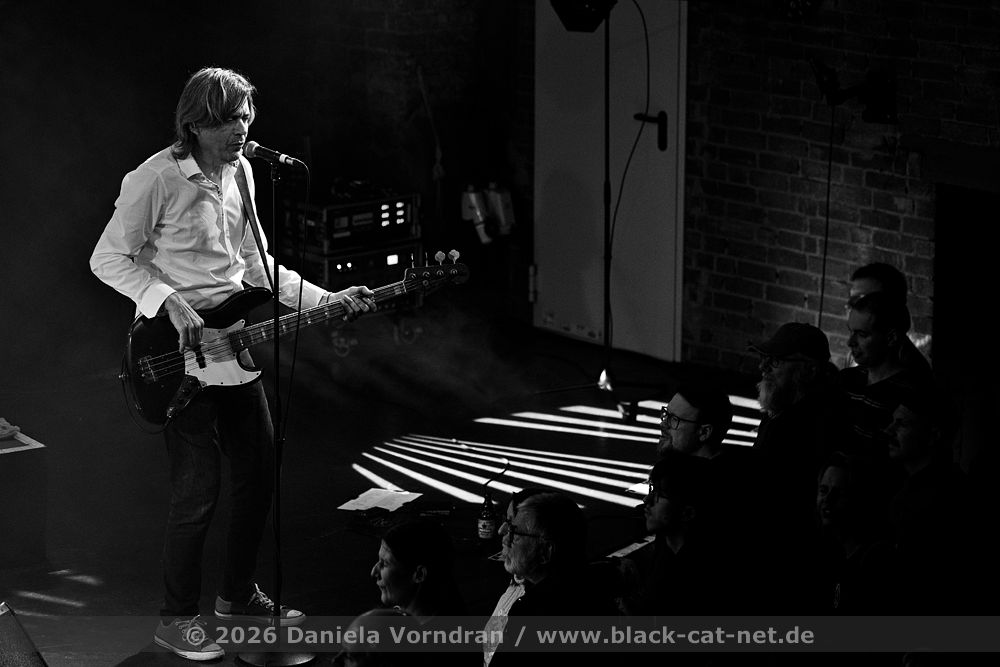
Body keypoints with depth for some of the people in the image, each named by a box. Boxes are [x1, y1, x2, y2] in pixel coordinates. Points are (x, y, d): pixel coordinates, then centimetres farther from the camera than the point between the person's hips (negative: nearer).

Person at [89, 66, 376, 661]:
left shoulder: (239, 171, 8)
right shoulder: (156, 179, -16)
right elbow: (108, 259, -12)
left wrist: (327, 300, 6)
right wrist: (171, 301, -23)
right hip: (174, 348, -8)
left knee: (259, 471, 12)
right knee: (198, 488, -7)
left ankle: (240, 595, 29)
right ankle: (178, 619, 8)